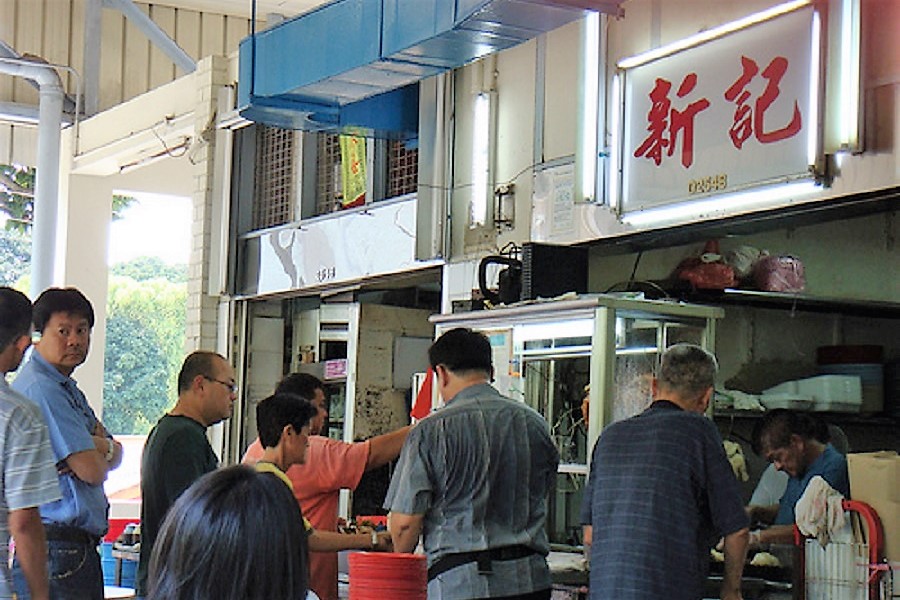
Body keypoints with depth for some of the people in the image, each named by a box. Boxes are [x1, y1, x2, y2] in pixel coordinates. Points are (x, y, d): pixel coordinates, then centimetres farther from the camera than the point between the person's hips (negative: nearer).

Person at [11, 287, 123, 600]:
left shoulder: (66, 388, 18)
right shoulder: (40, 388, -14)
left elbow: (115, 454, 12)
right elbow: (92, 471, -18)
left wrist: (99, 447, -10)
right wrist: (102, 453, 5)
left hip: (80, 547, 10)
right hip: (56, 548, -10)